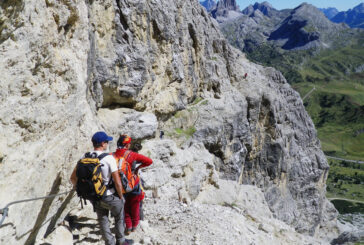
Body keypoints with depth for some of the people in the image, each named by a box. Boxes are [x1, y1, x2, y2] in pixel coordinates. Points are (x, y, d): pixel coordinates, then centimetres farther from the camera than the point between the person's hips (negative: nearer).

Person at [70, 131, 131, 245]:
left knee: (103, 221, 22)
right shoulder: (109, 158, -22)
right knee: (119, 218, 22)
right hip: (110, 196, -4)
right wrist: (120, 196, -4)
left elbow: (73, 178, -2)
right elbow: (117, 182, -21)